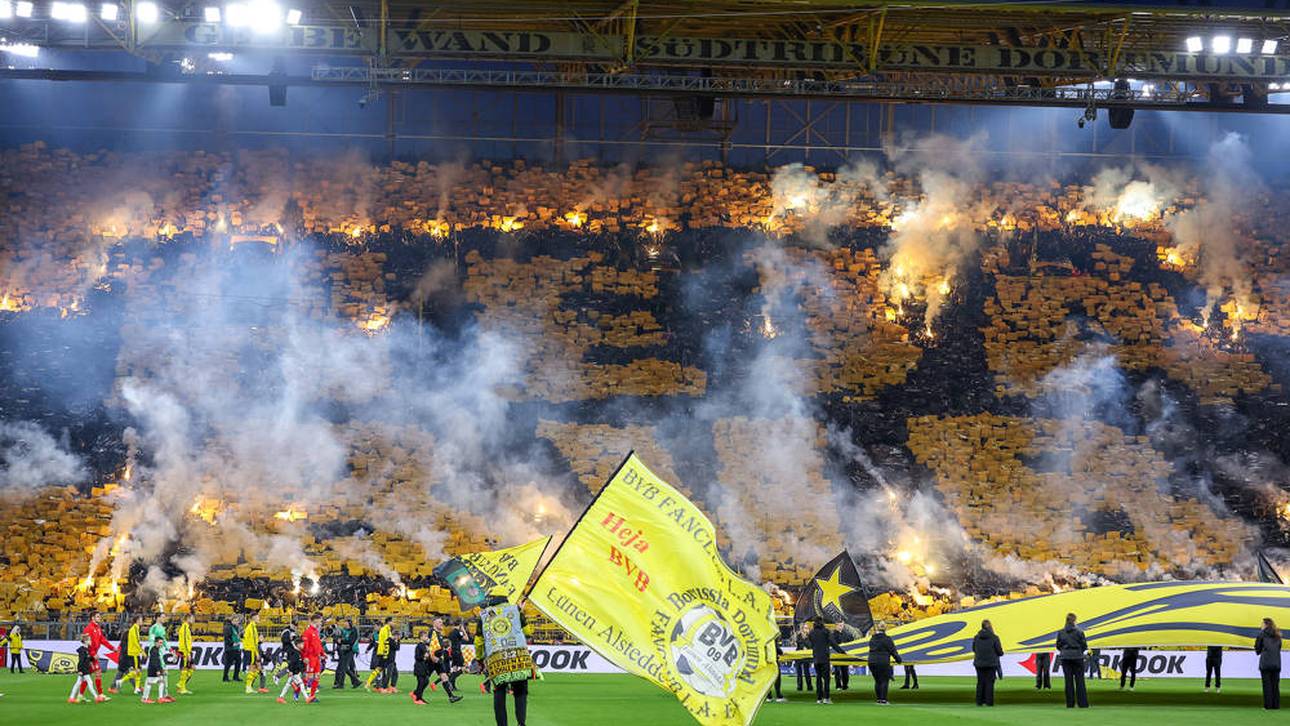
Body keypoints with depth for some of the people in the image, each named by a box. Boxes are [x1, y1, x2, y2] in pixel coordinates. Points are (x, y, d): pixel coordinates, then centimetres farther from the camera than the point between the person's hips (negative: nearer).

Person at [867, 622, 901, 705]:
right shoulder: (887, 639, -9)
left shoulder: (872, 639, 11)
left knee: (877, 681, 14)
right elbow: (893, 651, -6)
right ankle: (883, 699, -3)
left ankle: (879, 699, 16)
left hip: (872, 662, 6)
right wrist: (898, 659, 7)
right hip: (883, 663, -6)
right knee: (885, 681, 0)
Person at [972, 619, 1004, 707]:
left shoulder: (976, 637, -2)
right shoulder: (994, 638, -12)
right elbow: (1000, 652, -8)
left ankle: (979, 701, 13)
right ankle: (989, 702, 1)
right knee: (989, 682, 3)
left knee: (980, 682, 13)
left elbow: (973, 649, 10)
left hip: (979, 663, 3)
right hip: (991, 663, -3)